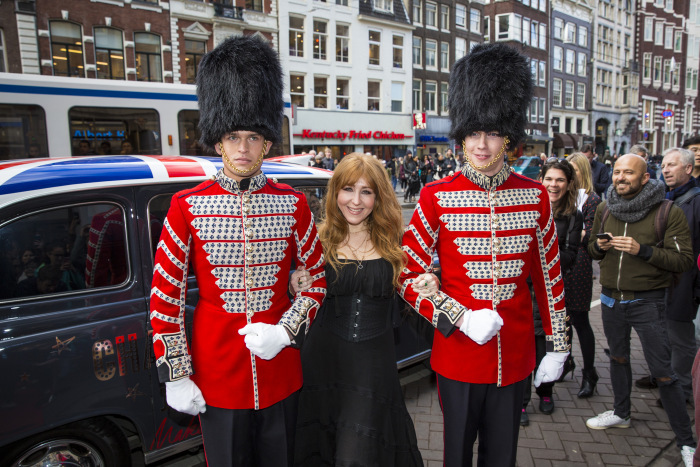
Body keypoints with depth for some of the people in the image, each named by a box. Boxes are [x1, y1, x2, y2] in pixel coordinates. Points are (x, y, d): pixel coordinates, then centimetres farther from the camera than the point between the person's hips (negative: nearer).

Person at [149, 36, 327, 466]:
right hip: (216, 376, -1)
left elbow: (316, 281, 3)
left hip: (281, 373, 2)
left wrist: (286, 331, -12)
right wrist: (175, 375, -4)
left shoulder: (293, 204, -4)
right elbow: (165, 296, -4)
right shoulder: (188, 207, -7)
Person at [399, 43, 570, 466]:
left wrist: (557, 345, 8)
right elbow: (408, 275, -8)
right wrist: (461, 319, -18)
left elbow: (549, 276, 6)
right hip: (458, 355, -2)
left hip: (515, 356, 2)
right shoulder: (436, 198, -10)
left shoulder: (535, 196, -1)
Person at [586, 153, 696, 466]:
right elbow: (592, 250, 13)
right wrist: (599, 245, -10)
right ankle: (621, 413, 41)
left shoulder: (668, 213, -11)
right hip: (611, 299, 5)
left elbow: (684, 259, -14)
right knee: (618, 357, 20)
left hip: (647, 301, -5)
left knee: (663, 373, -2)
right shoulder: (604, 209, 4)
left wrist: (642, 250, -25)